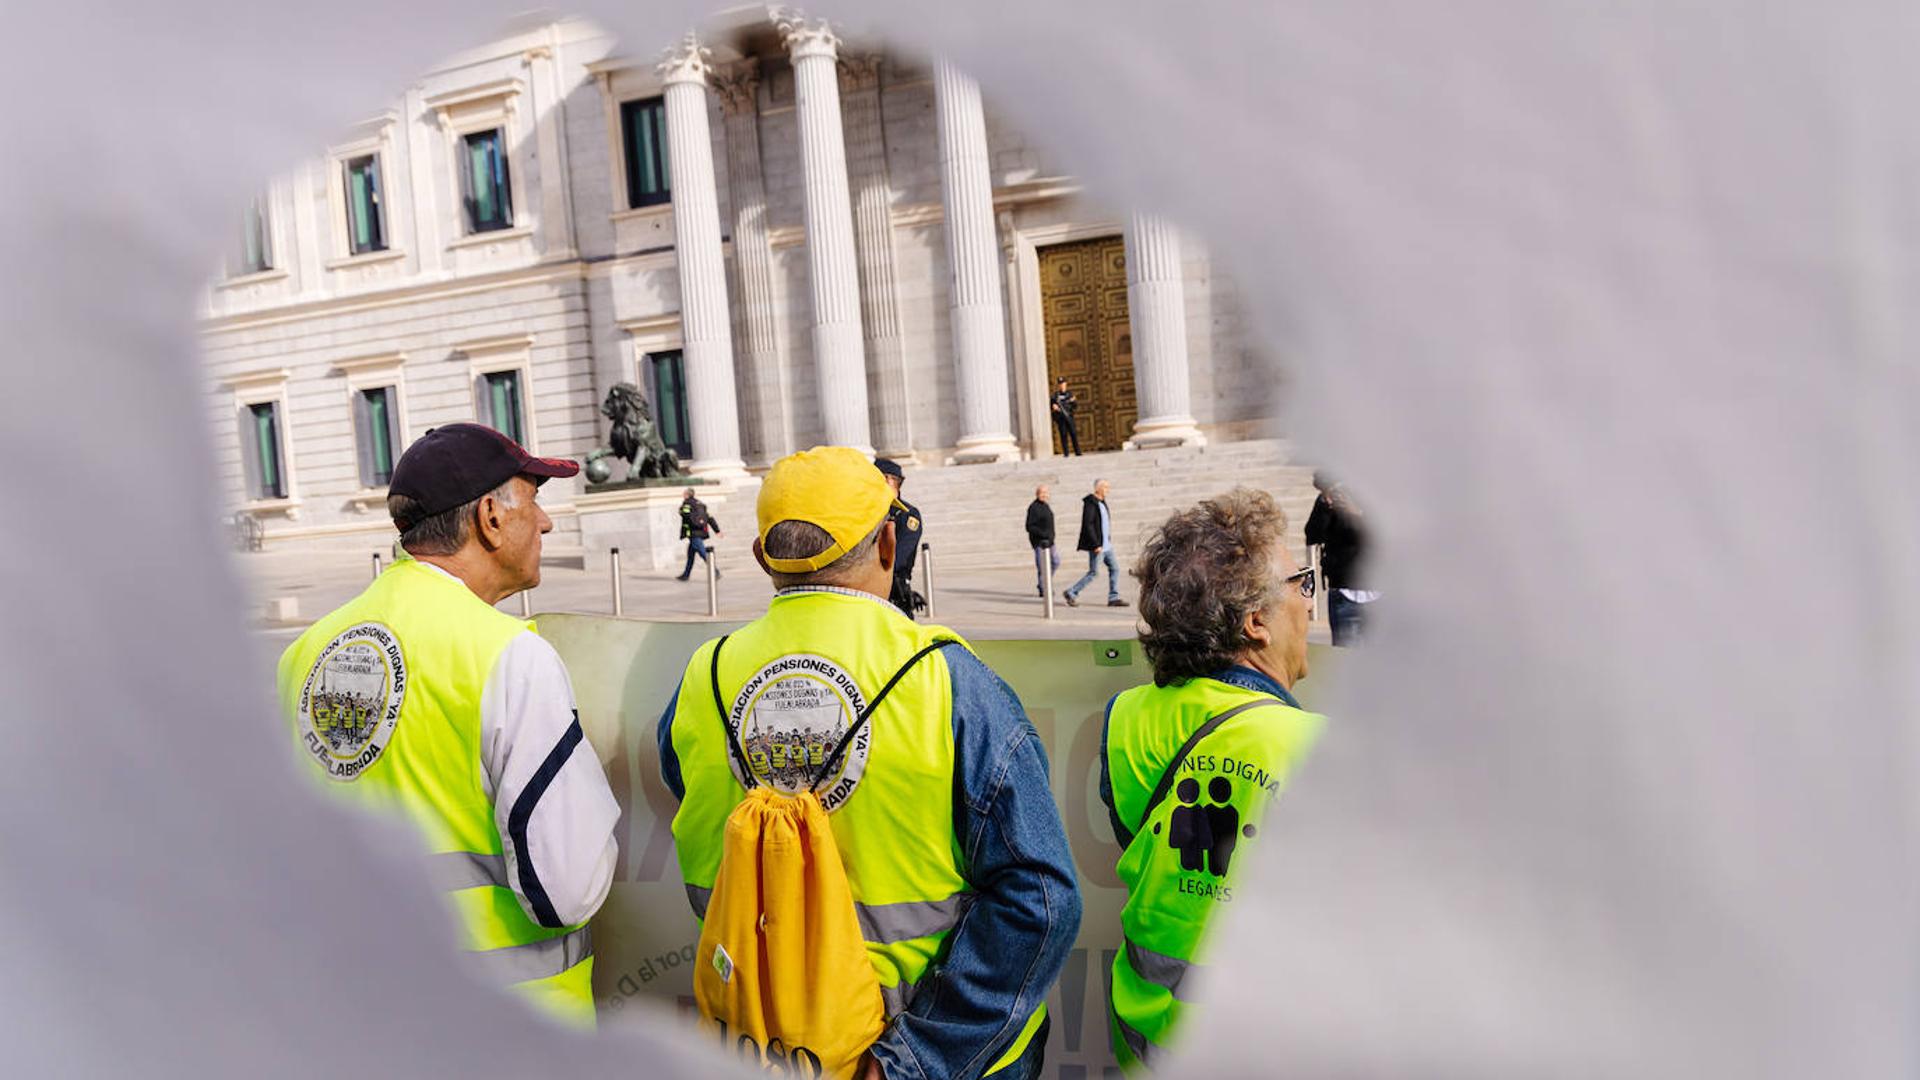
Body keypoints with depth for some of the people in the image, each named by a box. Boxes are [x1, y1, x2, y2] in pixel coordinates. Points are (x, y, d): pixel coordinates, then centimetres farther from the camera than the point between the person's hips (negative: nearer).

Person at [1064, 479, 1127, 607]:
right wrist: (1096, 545, -23)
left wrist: (1108, 541, 19)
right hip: (1096, 545, -9)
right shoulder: (1090, 503, -16)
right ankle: (1071, 593, 7)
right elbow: (1087, 525, -21)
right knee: (1093, 572, -4)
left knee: (1114, 568, 6)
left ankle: (1113, 598, 9)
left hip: (1106, 544, 9)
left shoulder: (1102, 502, 13)